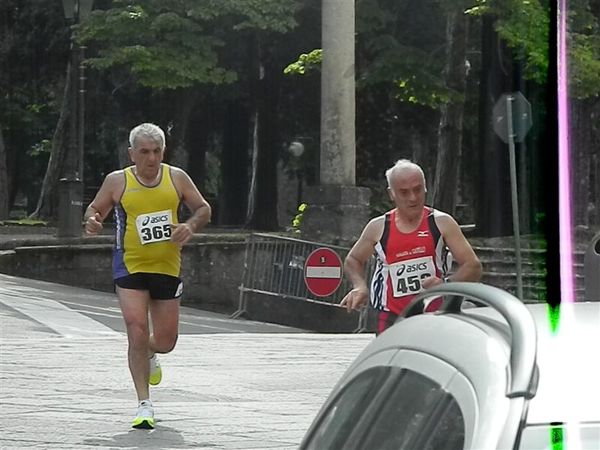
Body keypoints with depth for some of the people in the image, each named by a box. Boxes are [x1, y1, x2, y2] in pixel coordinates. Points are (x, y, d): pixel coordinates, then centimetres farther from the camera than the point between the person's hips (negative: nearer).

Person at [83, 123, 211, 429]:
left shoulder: (177, 178, 3)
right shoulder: (117, 181, -1)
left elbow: (203, 209, 11)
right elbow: (95, 209, 10)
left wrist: (191, 226, -10)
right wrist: (92, 220, -14)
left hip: (167, 267, 2)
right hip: (130, 267, -2)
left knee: (166, 341, 7)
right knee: (137, 331, -17)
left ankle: (149, 356, 47)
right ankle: (144, 404, -10)